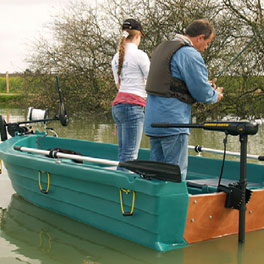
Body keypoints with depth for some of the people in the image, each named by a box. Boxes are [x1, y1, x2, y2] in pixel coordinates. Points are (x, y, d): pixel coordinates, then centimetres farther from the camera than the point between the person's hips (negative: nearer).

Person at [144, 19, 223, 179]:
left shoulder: (162, 47, 18)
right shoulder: (190, 54, -13)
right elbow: (201, 92, -13)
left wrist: (206, 86, 21)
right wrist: (215, 96, 10)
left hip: (153, 120, 9)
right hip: (173, 122, -9)